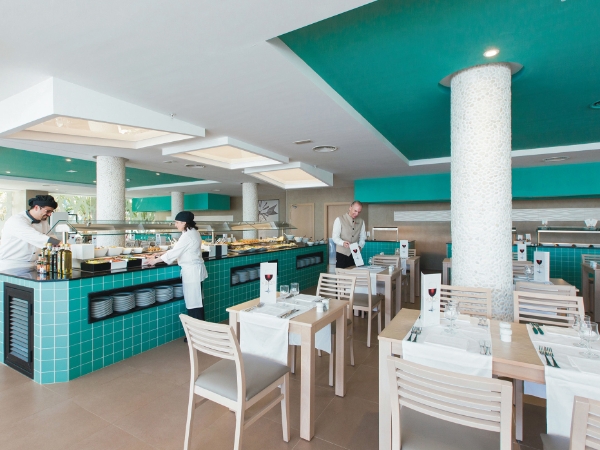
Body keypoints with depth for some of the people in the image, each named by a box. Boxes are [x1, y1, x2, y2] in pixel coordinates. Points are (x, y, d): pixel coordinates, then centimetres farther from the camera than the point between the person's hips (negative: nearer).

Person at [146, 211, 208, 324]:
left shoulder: (188, 235, -19)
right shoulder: (192, 232, 11)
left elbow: (175, 252, -17)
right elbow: (177, 250, 17)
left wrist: (155, 260, -6)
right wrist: (163, 254, 10)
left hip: (192, 271, -10)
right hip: (193, 270, 10)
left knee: (194, 302, -2)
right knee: (193, 301, 15)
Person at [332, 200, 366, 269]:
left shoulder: (361, 222, 9)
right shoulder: (339, 220, -4)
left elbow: (362, 238, 9)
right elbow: (335, 237, -8)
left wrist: (360, 246, -12)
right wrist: (343, 243, -28)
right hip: (341, 253, -3)